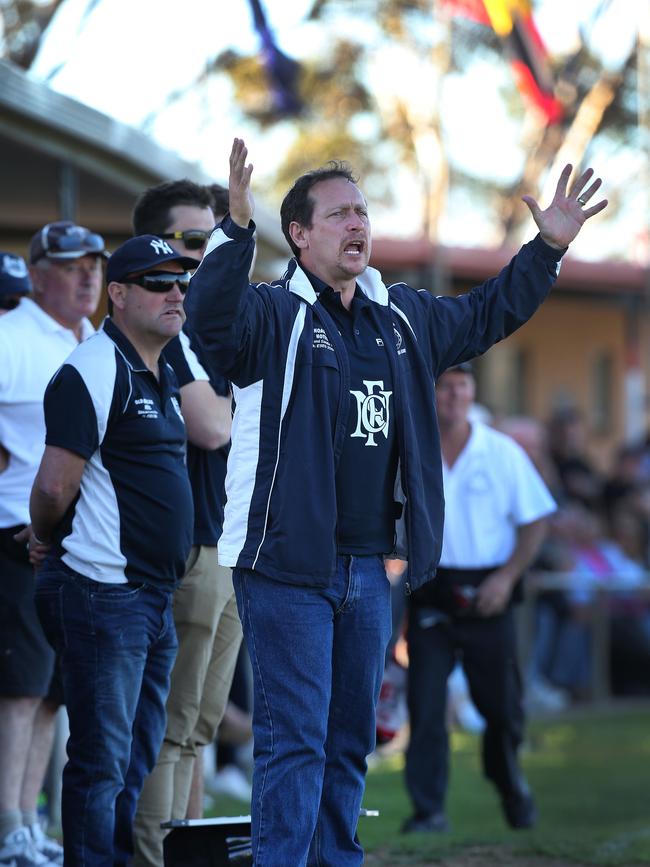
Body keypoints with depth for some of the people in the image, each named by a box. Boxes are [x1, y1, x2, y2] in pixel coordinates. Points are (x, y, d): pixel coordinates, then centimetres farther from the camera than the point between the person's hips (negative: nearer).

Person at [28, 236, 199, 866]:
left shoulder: (162, 378, 16)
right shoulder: (94, 371, -15)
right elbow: (55, 487, -20)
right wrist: (47, 542, -1)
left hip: (154, 597, 10)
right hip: (103, 594, -10)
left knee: (138, 760, 15)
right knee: (102, 761, -6)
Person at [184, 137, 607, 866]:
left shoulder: (403, 316, 14)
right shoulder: (273, 313, -8)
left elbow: (486, 315, 28)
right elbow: (212, 318, -29)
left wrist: (548, 248, 20)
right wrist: (236, 227, -43)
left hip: (370, 569, 7)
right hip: (288, 566, -7)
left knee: (350, 741, 15)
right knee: (295, 739, -8)